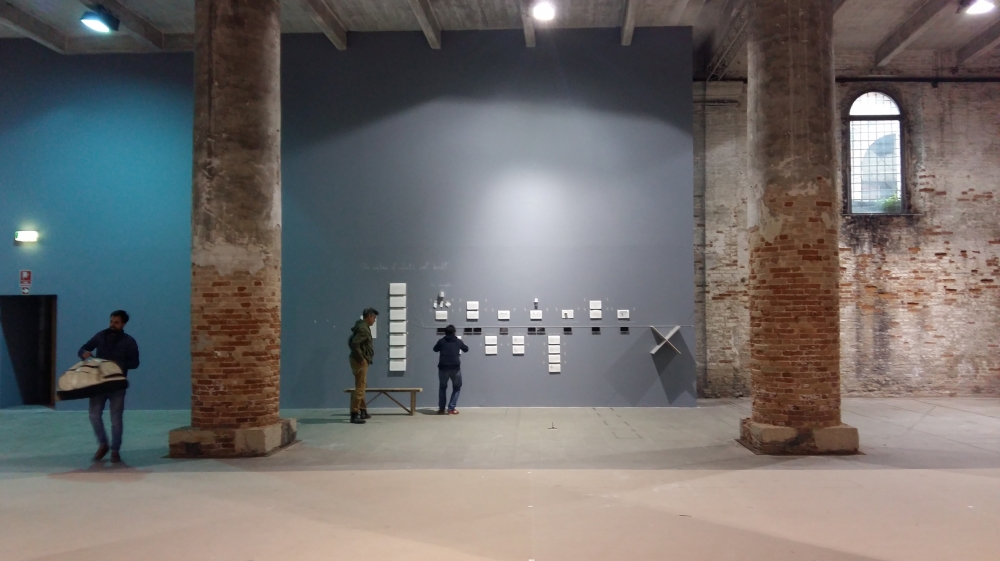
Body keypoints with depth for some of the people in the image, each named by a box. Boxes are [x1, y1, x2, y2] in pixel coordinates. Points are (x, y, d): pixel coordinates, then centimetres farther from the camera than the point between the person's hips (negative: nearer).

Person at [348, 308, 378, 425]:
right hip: (360, 361, -11)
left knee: (362, 386, 18)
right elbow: (354, 344, -29)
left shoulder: (362, 326, 14)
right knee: (360, 387, -9)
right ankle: (354, 414, -9)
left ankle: (362, 411, 27)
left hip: (361, 360, 11)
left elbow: (352, 342, 19)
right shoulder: (363, 329, -18)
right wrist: (361, 358, -21)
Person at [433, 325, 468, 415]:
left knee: (442, 387, 19)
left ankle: (441, 409, 16)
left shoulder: (441, 341, 5)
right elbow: (466, 349, 23)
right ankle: (451, 409, 6)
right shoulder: (458, 341, 6)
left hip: (443, 367, 1)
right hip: (455, 367, -1)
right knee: (457, 387, 16)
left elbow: (435, 349, 23)